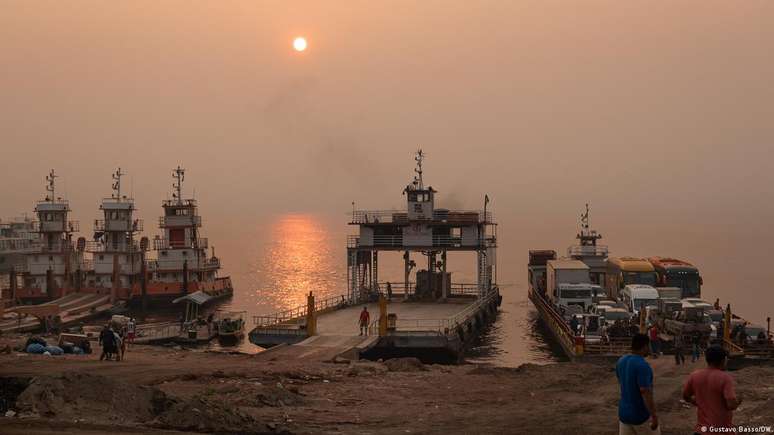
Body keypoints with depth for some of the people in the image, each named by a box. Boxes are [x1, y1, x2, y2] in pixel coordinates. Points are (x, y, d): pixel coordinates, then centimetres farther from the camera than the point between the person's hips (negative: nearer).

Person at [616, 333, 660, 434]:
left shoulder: (621, 361, 2)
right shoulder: (643, 365, -24)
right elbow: (645, 393, -27)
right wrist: (654, 416, -21)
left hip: (624, 413, 7)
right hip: (641, 415, -7)